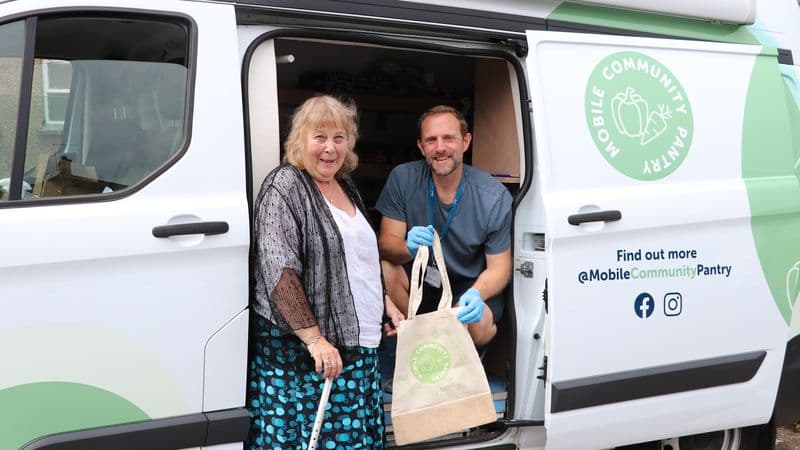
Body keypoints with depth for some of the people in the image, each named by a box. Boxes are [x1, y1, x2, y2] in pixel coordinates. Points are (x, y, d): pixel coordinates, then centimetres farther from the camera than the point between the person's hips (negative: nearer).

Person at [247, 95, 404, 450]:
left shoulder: (346, 187, 15)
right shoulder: (285, 187, -10)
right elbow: (278, 271, -19)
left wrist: (387, 305, 19)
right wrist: (314, 338, -22)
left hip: (356, 344, 8)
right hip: (299, 350, -7)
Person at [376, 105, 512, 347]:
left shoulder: (495, 197, -15)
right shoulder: (403, 179, -12)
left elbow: (499, 267, -11)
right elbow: (386, 242, -13)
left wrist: (477, 294, -34)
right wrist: (408, 248, -38)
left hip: (469, 285, -2)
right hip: (419, 279, 2)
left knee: (477, 326, -33)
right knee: (384, 269, -28)